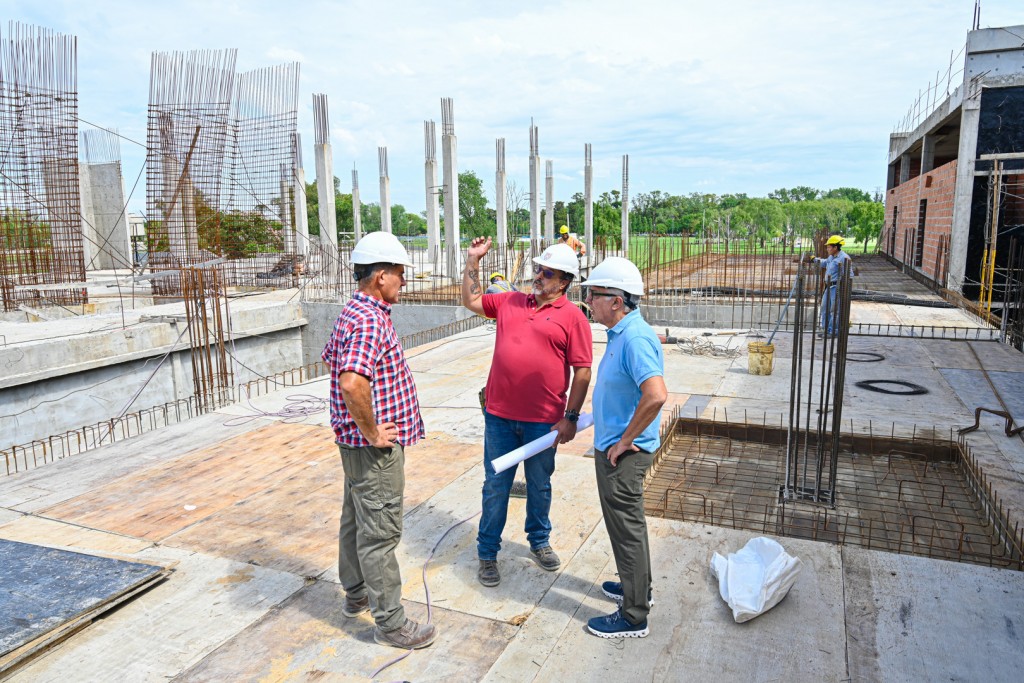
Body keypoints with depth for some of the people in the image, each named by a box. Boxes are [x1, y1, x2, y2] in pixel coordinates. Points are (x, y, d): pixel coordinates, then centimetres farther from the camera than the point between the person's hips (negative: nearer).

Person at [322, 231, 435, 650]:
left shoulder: (355, 312, 10)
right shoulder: (370, 321, -24)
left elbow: (332, 360, 25)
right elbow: (352, 383, -39)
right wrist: (372, 432, -24)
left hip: (358, 441, 11)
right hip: (375, 446, -11)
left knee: (356, 518, 23)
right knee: (380, 532, 1)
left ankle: (356, 594, 41)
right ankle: (390, 622, 14)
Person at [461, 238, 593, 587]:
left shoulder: (572, 317, -6)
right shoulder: (510, 302, 7)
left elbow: (582, 371, -8)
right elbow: (472, 300, 20)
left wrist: (570, 417, -11)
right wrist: (473, 261, 11)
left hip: (544, 420, -2)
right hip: (499, 415, 3)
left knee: (540, 486, 17)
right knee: (496, 486, 11)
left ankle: (539, 542, 39)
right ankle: (487, 552, 25)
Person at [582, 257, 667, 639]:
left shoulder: (635, 338, -25)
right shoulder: (622, 334, 7)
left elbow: (656, 395, -38)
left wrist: (625, 440, -26)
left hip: (623, 453, -10)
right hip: (614, 447, 10)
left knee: (626, 528, 3)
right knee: (628, 522, 24)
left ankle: (634, 617, 20)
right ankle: (637, 587, 43)